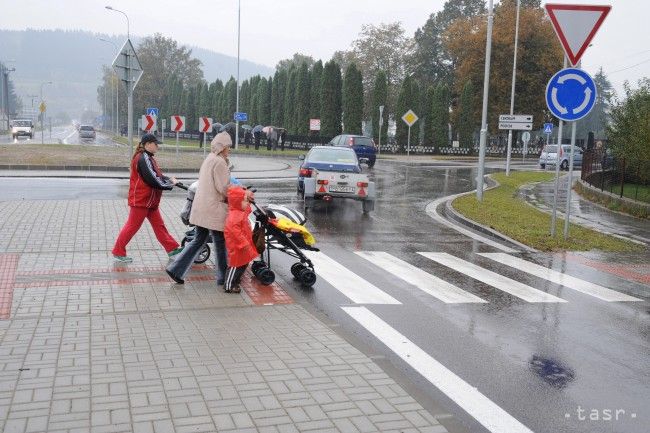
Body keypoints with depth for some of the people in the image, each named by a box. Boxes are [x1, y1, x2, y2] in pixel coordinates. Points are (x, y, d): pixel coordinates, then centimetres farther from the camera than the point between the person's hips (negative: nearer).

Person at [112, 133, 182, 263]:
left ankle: (172, 248, 17)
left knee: (159, 225, 12)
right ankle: (118, 252, 10)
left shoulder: (148, 157, 14)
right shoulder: (143, 158, -20)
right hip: (140, 199, -10)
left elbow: (157, 174, 15)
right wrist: (170, 185, -14)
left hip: (150, 200, 10)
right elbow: (152, 180, -24)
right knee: (132, 226, -1)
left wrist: (170, 180, -1)